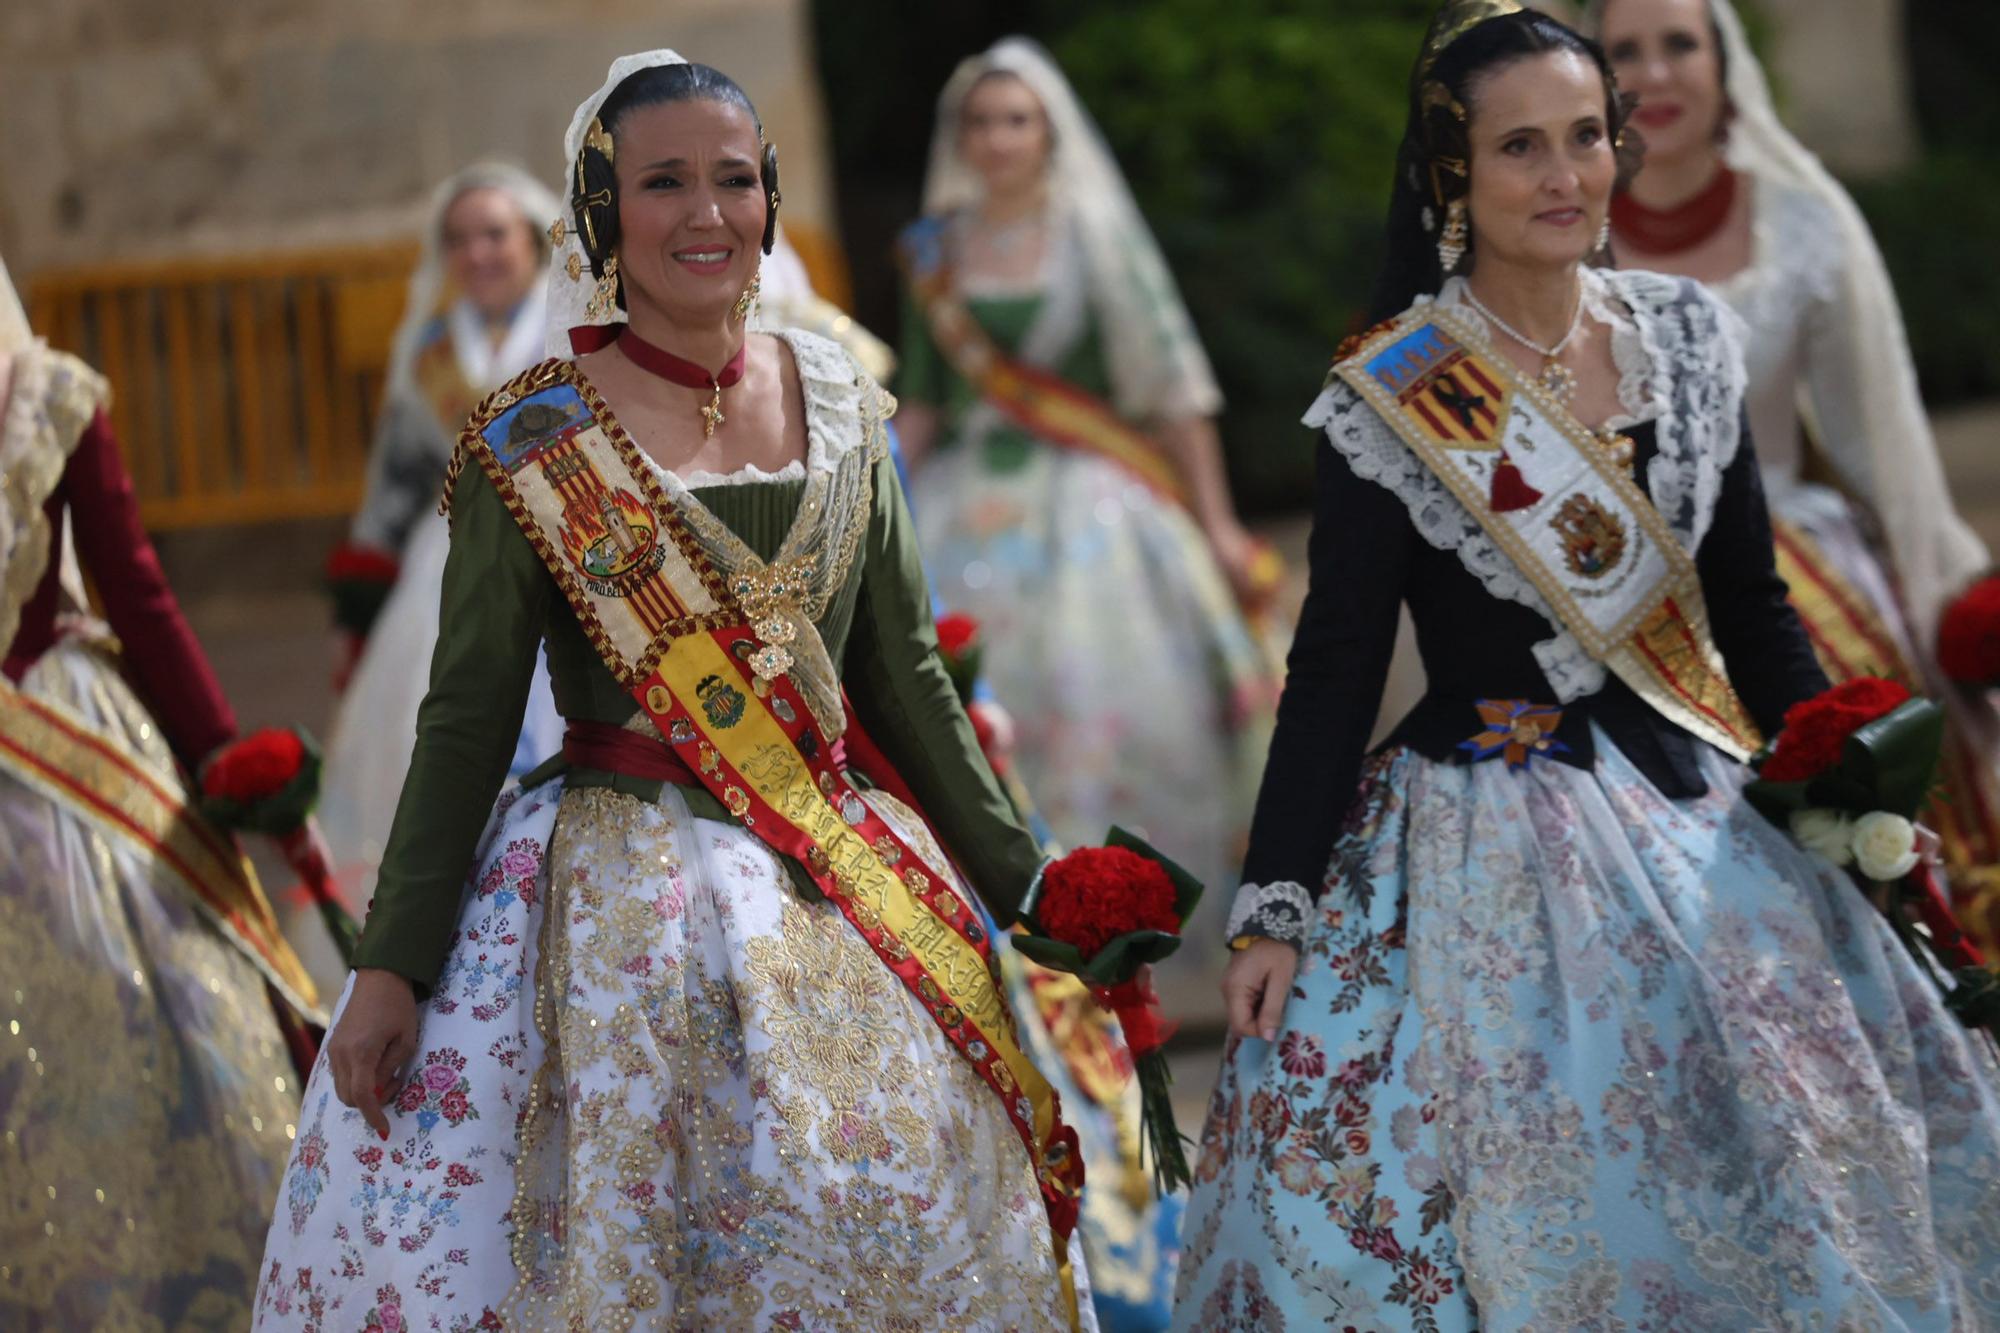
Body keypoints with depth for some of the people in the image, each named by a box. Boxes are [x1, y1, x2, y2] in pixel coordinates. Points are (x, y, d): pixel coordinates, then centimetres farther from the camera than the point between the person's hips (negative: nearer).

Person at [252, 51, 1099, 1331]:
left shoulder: (839, 403, 7)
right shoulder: (533, 442, -5)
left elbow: (907, 671, 13)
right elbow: (466, 715, -4)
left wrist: (1020, 881, 14)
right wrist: (391, 965, -8)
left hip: (847, 879, 4)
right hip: (620, 896, -4)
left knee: (899, 1227, 3)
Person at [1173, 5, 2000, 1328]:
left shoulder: (1688, 335, 4)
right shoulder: (1391, 398, -9)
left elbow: (1754, 608, 11)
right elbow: (1337, 661, -7)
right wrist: (1275, 911, -11)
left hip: (1707, 818, 5)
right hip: (1493, 849, -4)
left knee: (1792, 1186, 5)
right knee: (1540, 1207, -5)